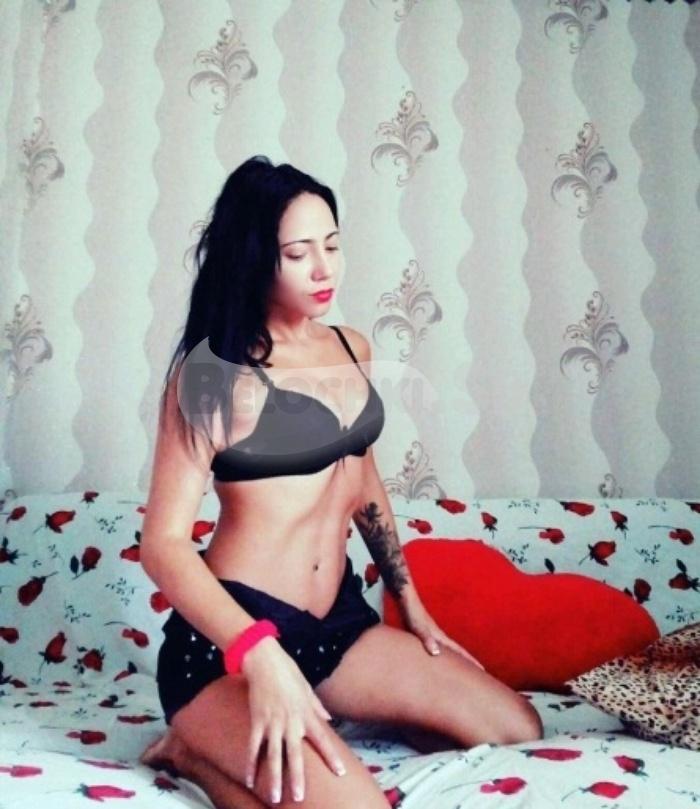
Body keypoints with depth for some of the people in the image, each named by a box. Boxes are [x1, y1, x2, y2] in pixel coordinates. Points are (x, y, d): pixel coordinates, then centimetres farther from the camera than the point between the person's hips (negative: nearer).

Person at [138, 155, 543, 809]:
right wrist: (263, 657, -32)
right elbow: (164, 543, -18)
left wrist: (409, 601, 21)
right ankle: (198, 749, 0)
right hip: (233, 635, -8)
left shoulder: (351, 348, 8)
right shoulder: (214, 373, -14)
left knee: (517, 731, 6)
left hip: (338, 619, 8)